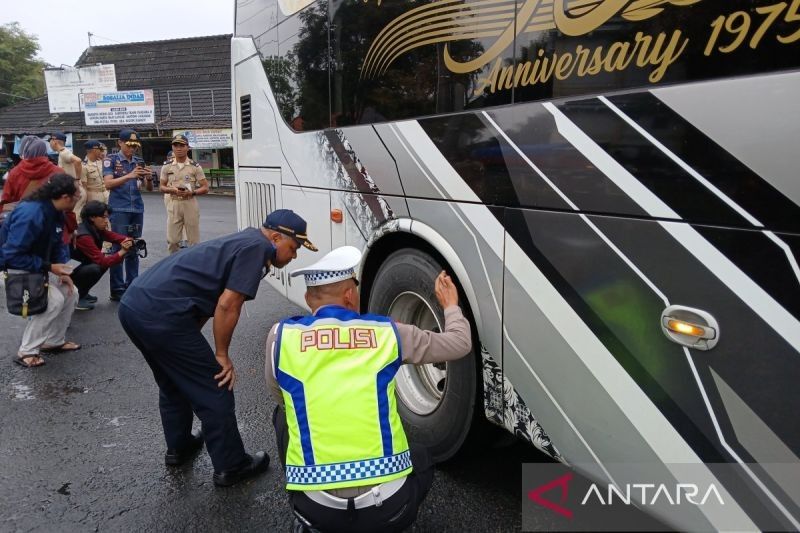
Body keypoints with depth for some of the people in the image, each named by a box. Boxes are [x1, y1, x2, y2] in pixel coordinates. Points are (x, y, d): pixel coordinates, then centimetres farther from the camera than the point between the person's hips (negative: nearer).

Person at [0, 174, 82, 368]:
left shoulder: (55, 212, -4)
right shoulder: (30, 214, -33)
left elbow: (57, 244, 7)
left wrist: (62, 271, -7)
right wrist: (50, 268, -28)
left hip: (39, 265, 9)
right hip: (16, 267, -9)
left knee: (70, 293, 6)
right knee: (53, 301, -22)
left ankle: (54, 341, 21)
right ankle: (26, 352, -7)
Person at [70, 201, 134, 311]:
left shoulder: (96, 229, -1)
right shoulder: (84, 236, -27)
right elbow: (101, 261, -30)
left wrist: (129, 241, -26)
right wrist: (122, 252, -35)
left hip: (77, 266, 10)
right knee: (95, 268, -30)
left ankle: (81, 293, 12)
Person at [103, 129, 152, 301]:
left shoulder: (139, 161, 12)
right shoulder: (111, 160, 1)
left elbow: (149, 188, 10)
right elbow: (108, 184, -11)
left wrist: (149, 177, -12)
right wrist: (129, 176, -24)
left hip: (137, 210, 4)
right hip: (119, 210, -4)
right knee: (118, 248, -3)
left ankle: (132, 286, 13)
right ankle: (117, 289, 1)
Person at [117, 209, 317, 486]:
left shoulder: (241, 241, 20)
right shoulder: (256, 247, -7)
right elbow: (227, 305, -15)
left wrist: (192, 344, 25)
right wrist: (222, 355, -2)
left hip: (132, 304, 10)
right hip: (162, 315, -10)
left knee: (173, 383, 29)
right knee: (214, 392, 3)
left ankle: (178, 447, 44)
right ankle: (231, 467, 16)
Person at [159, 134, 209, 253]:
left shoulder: (195, 166, 1)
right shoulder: (167, 167, 7)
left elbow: (205, 188, 1)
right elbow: (162, 187, 12)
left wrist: (191, 192, -17)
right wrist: (173, 190, -9)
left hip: (190, 203, -2)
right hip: (173, 204, 2)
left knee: (194, 240, 2)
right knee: (172, 240, 3)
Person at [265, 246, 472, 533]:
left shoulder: (281, 336, 0)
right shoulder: (387, 332, 1)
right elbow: (460, 343, 14)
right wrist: (451, 306, 33)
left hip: (317, 507, 0)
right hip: (388, 504, 1)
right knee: (421, 460, 36)